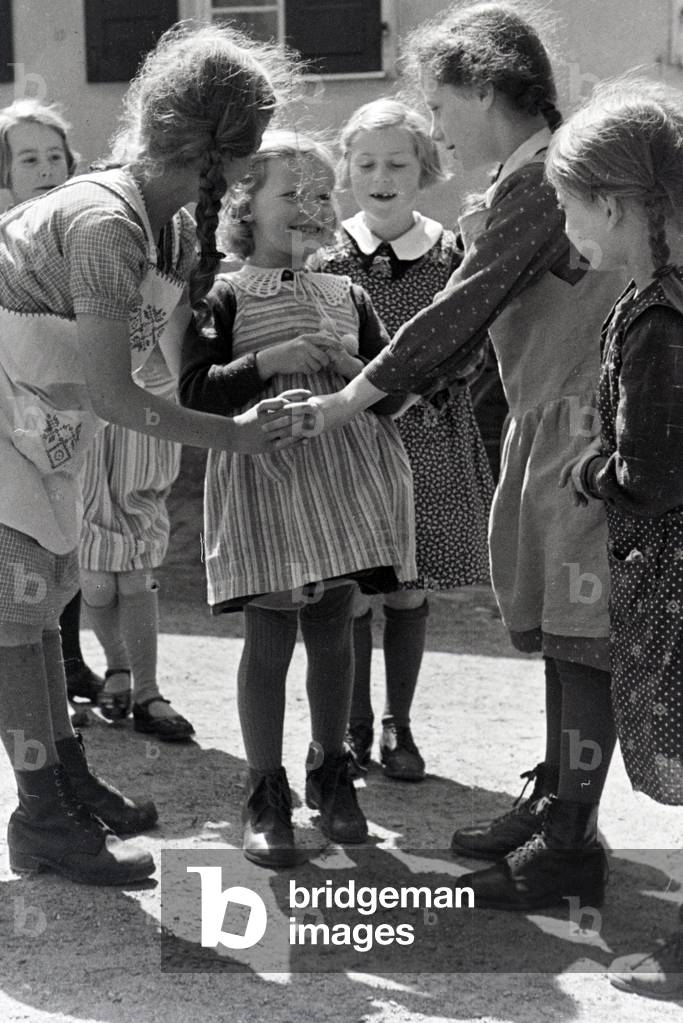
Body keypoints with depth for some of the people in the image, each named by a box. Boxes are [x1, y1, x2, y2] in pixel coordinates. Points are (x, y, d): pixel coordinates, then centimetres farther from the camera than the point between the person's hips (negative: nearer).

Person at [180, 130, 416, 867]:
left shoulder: (348, 297, 12)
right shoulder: (225, 297, 1)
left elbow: (394, 389, 12)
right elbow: (194, 393, -8)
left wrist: (356, 369, -8)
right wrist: (267, 362, -18)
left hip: (342, 481, 4)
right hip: (261, 480, -3)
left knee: (332, 633, 11)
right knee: (269, 639, -1)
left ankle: (330, 772, 27)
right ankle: (265, 793, 11)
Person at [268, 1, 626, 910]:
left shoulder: (540, 174, -14)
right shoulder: (540, 171, 17)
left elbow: (461, 306, -16)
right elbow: (481, 314, 20)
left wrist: (347, 402, -10)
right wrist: (408, 393, 14)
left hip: (585, 419, -10)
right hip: (552, 421, 10)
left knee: (580, 632, -6)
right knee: (560, 627, 14)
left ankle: (571, 846, -1)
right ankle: (554, 802, 23)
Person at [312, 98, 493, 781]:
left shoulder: (449, 254, 0)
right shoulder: (329, 258, -2)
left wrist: (427, 387, -9)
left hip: (428, 445, 1)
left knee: (409, 592, 9)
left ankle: (398, 725, 25)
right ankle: (355, 726, 20)